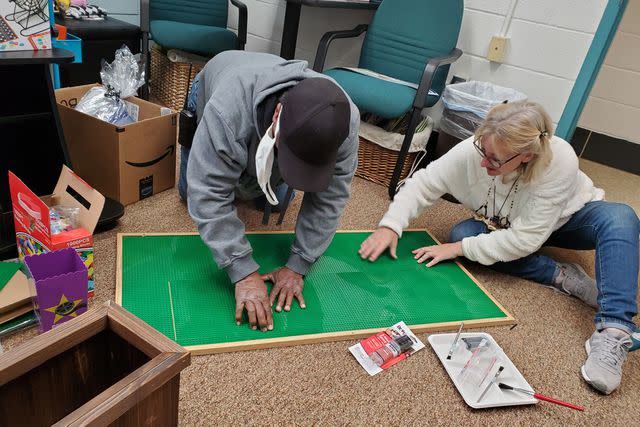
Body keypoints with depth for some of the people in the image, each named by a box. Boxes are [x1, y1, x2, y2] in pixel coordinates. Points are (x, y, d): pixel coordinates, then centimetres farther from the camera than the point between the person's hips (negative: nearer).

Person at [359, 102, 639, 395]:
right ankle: (563, 277, -19)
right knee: (461, 233, -27)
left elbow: (525, 239, -36)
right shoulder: (472, 150, -32)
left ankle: (613, 333, -39)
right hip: (504, 225, 3)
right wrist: (390, 226, -38)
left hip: (564, 219, -2)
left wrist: (460, 249, -35)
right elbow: (422, 184, -23)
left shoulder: (561, 162, -38)